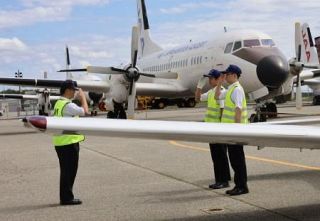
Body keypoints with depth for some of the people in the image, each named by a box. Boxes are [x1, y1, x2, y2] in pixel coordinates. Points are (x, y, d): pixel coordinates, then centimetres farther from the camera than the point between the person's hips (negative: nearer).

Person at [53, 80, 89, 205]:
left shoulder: (59, 103, 15)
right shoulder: (68, 105, -17)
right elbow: (85, 111, -15)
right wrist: (83, 97, -5)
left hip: (60, 142, 10)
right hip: (69, 142, -10)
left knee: (66, 171, 16)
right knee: (69, 171, -2)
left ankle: (65, 197, 22)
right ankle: (67, 198, 4)